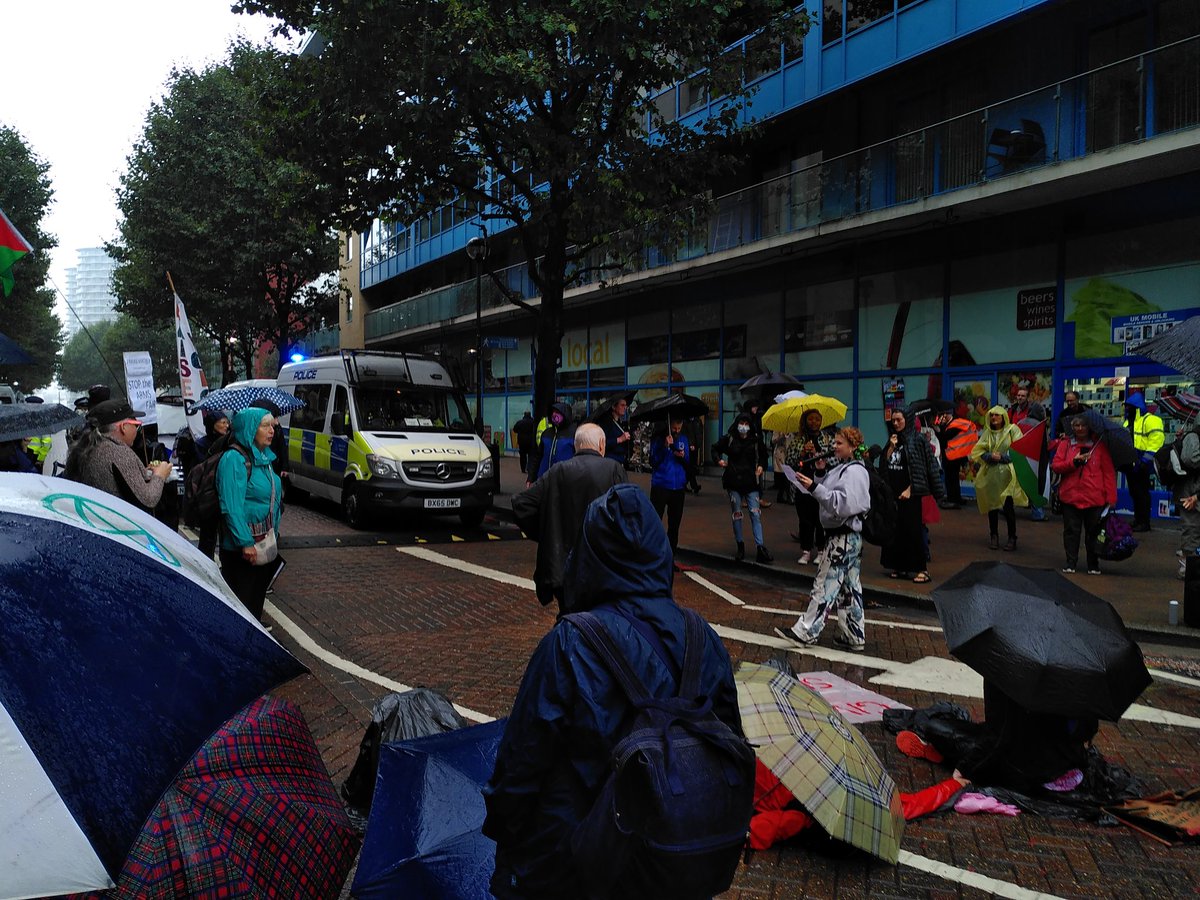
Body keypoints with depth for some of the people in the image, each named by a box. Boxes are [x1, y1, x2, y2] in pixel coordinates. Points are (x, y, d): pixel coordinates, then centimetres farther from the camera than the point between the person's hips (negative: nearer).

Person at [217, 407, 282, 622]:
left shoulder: (263, 456, 10)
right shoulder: (234, 459, -18)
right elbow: (232, 507, -23)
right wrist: (245, 543, -25)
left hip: (264, 541, 9)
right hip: (242, 546, -9)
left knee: (258, 595, 19)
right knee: (242, 598, 0)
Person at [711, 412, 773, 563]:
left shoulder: (756, 440, 2)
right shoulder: (729, 439, 0)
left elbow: (763, 455, 18)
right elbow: (715, 449, 14)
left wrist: (761, 466, 1)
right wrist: (719, 460, -3)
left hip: (751, 482, 0)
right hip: (734, 482, 0)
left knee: (755, 513, -7)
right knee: (736, 514, 7)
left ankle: (760, 548, -10)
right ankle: (740, 547, 17)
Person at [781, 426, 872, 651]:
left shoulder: (854, 471, -15)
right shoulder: (841, 468, 15)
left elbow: (842, 503, -26)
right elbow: (829, 496, 18)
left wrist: (815, 487, -30)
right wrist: (820, 476, 3)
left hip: (843, 537, -10)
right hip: (841, 534, 10)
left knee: (825, 584, -5)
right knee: (849, 587, 13)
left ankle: (806, 631, 0)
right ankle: (854, 636, 19)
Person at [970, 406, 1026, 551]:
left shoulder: (1013, 430, 1)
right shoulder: (987, 433, 11)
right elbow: (976, 452, 4)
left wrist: (1003, 457, -14)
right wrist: (990, 456, -12)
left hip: (1007, 474, -3)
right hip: (990, 475, 4)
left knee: (1008, 507, -6)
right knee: (992, 506, 7)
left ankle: (1012, 538, 6)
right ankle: (994, 536, 20)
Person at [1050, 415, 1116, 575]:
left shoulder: (1099, 445, 5)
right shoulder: (1065, 444, 9)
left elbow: (1109, 472, 3)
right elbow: (1055, 466, 2)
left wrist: (1111, 497, -3)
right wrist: (1074, 462, -14)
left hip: (1094, 498, -1)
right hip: (1070, 497, 1)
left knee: (1093, 532, 5)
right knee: (1071, 531, 4)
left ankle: (1093, 565, 16)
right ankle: (1071, 563, 13)